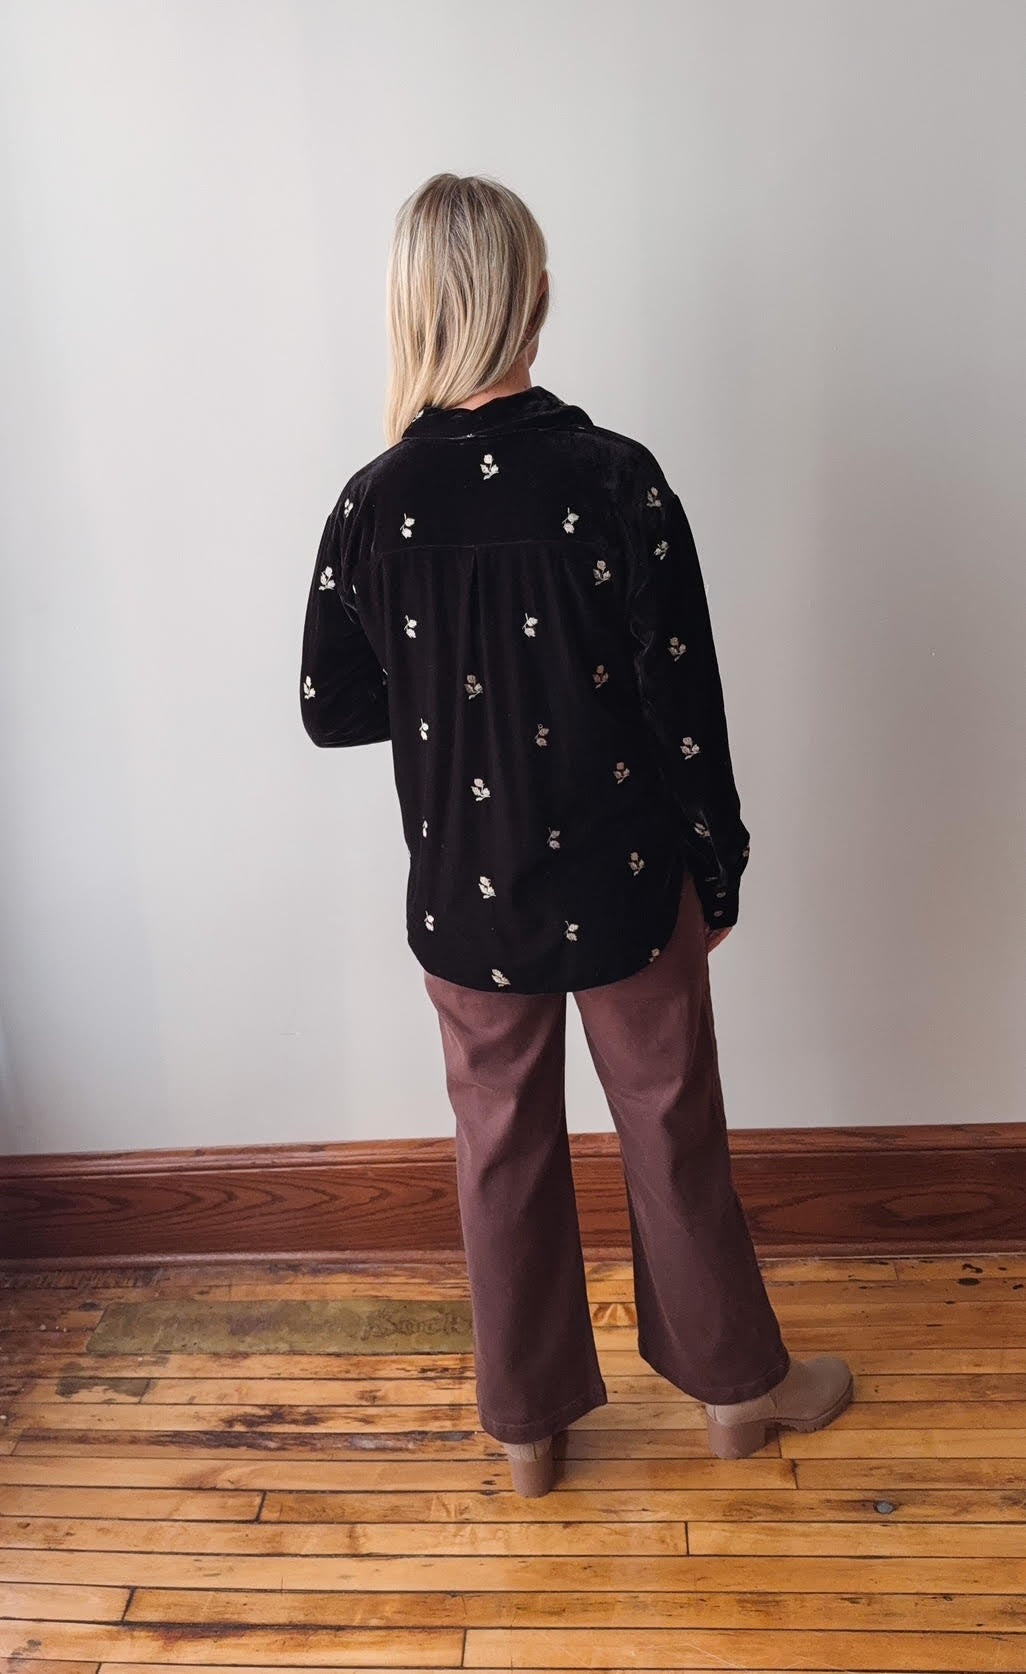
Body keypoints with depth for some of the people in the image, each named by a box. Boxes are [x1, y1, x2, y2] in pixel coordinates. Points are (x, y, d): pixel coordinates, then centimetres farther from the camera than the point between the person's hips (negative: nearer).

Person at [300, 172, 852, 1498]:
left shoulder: (374, 503, -9)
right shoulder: (616, 479, -16)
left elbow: (331, 712, -1)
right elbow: (684, 700, -12)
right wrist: (717, 872, 0)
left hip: (466, 892, 2)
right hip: (623, 885, -1)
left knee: (503, 1146, 18)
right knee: (673, 1129, 18)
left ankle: (527, 1422, 37)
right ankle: (735, 1383, 41)